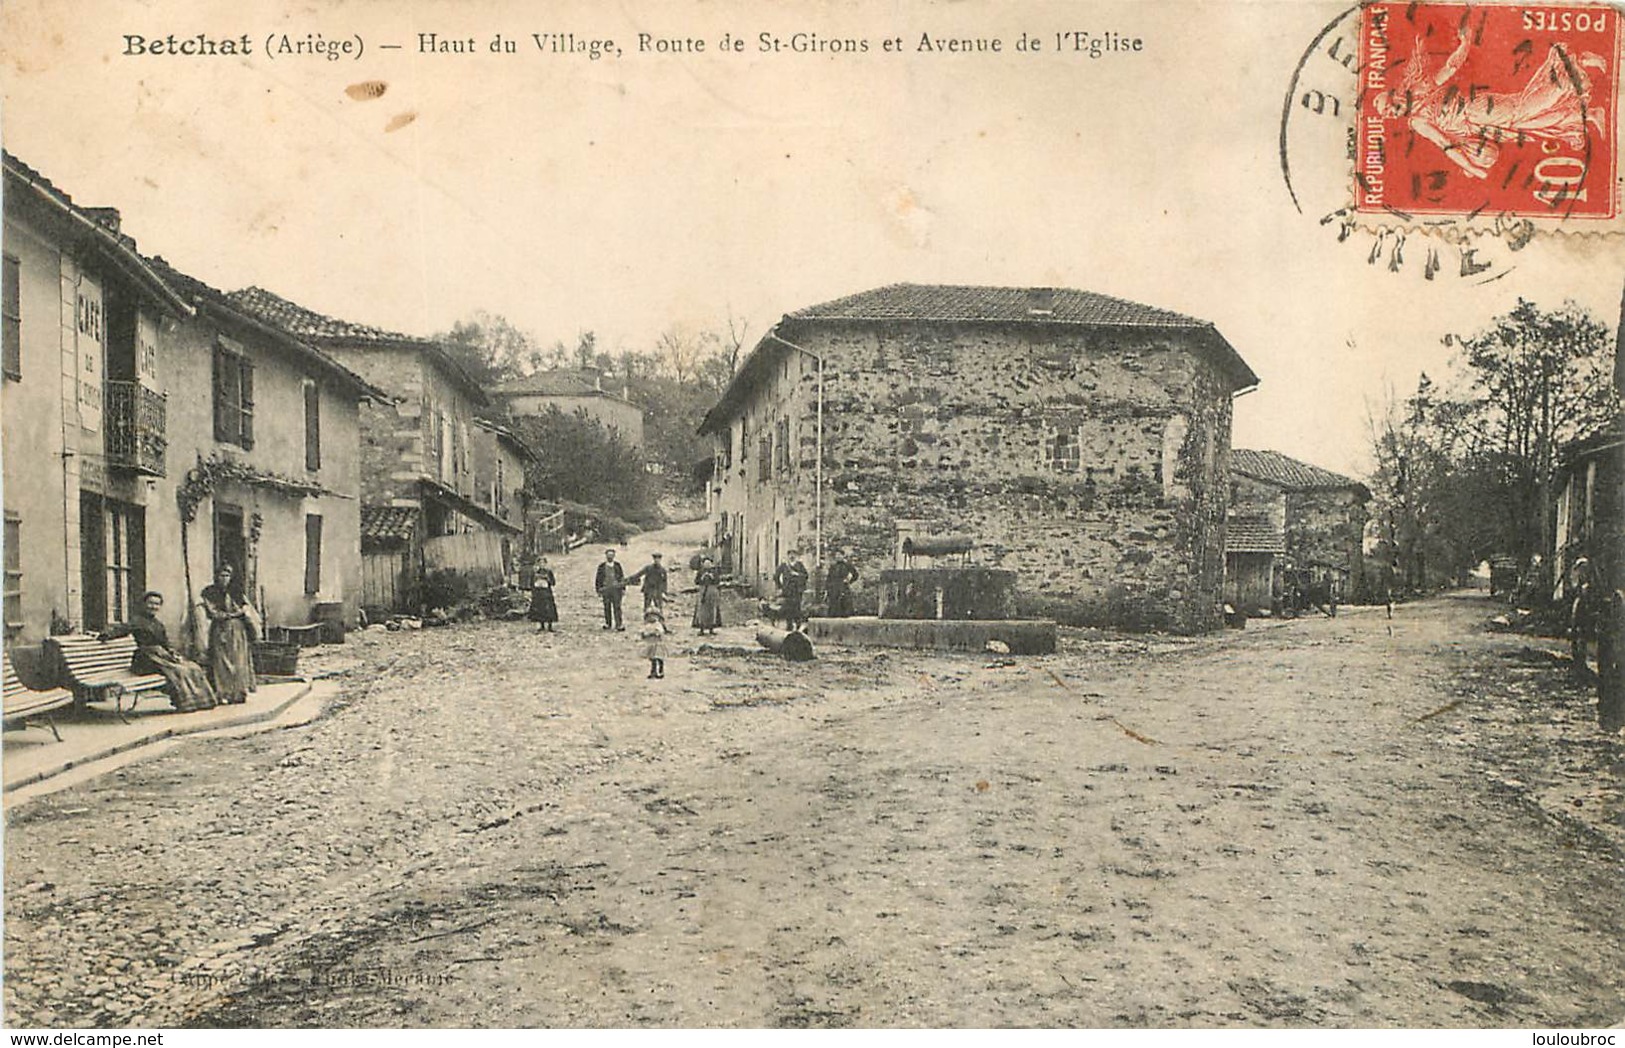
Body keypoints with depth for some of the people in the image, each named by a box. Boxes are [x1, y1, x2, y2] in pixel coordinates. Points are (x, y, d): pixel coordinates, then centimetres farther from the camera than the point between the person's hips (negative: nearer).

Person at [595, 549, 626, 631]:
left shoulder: (617, 566, 9)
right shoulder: (601, 567, 7)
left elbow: (622, 577, 11)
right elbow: (598, 579, 9)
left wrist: (623, 589, 6)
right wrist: (598, 590, 4)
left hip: (616, 589, -1)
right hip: (605, 589, 1)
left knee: (617, 607, -6)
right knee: (607, 607, 3)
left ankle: (618, 624, -6)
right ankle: (608, 624, 13)